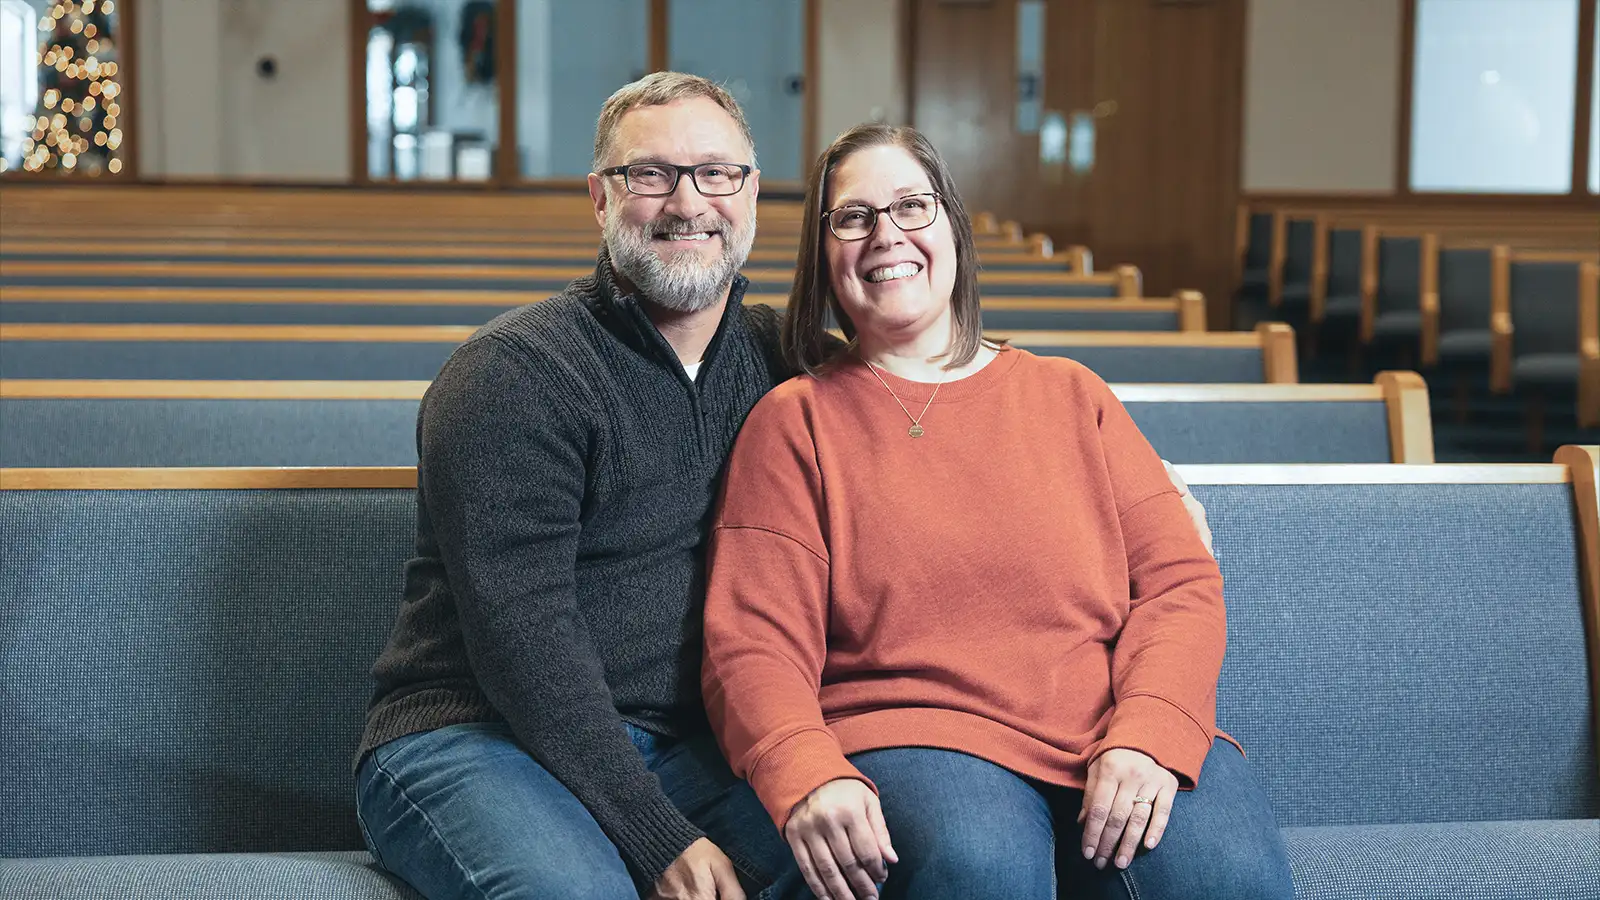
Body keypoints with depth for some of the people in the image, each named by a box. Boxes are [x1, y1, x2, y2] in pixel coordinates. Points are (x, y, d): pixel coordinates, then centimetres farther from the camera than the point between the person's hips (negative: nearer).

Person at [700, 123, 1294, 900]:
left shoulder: (1071, 397, 19)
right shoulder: (795, 421, 11)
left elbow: (1179, 580, 10)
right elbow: (756, 642, 1)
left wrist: (1149, 733, -11)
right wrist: (807, 777, -21)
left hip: (1118, 736, 2)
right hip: (913, 735, -1)